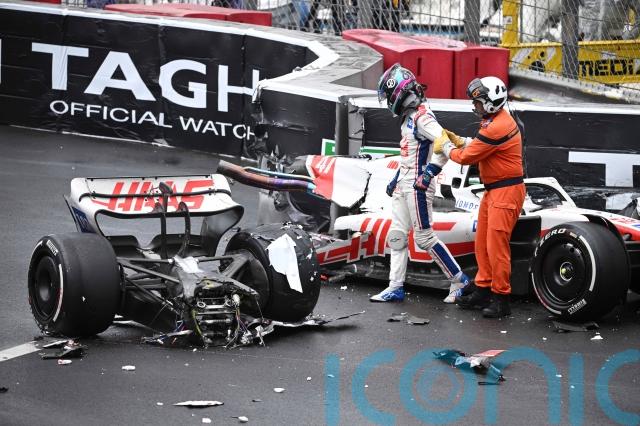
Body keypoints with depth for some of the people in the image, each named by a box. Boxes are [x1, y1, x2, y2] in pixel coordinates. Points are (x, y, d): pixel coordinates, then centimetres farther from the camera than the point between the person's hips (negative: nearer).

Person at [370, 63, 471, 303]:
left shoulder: (422, 117, -17)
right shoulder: (409, 117, 15)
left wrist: (429, 173, -30)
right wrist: (396, 179, 26)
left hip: (418, 186, -10)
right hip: (404, 184, 10)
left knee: (424, 237, -5)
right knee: (396, 236, 8)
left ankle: (459, 281, 5)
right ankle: (395, 288, 11)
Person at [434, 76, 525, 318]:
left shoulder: (496, 128, -22)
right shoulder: (497, 120, 11)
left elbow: (468, 157, -15)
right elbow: (478, 147, 17)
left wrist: (445, 148, 2)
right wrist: (458, 141, 7)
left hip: (506, 191, -11)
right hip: (494, 190, 11)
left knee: (496, 245, -9)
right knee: (482, 243, 13)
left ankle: (501, 299, -3)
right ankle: (483, 292, 21)